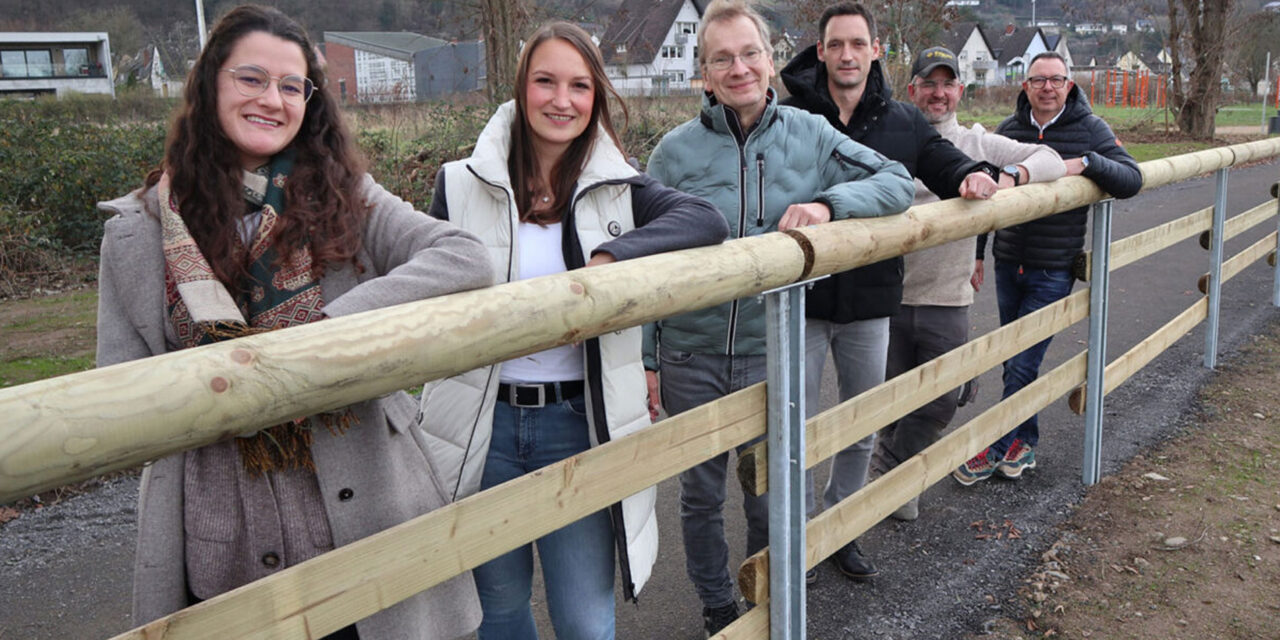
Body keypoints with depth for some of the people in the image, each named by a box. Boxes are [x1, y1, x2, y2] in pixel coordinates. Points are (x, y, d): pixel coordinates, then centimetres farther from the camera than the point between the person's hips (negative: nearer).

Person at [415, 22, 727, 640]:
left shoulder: (617, 189, 1)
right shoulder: (460, 185, 0)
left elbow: (707, 220, -16)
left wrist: (609, 259, -28)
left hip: (578, 424, 0)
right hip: (482, 428, 1)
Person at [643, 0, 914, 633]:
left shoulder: (809, 135, -2)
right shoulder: (676, 151, -6)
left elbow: (896, 181, 0)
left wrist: (826, 202, -20)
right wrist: (645, 360, -1)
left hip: (772, 355, 1)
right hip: (691, 359, 0)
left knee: (769, 500, 14)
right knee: (701, 497, 15)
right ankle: (717, 610, 38)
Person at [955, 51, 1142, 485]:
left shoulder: (1090, 129, -2)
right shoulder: (1008, 130, 6)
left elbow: (1131, 180, -7)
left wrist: (1086, 162, -23)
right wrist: (975, 255, 11)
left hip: (1054, 270, -3)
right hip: (1008, 266, 4)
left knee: (1022, 364, -5)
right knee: (1014, 362, 11)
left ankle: (995, 448, 8)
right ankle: (1024, 443, 26)